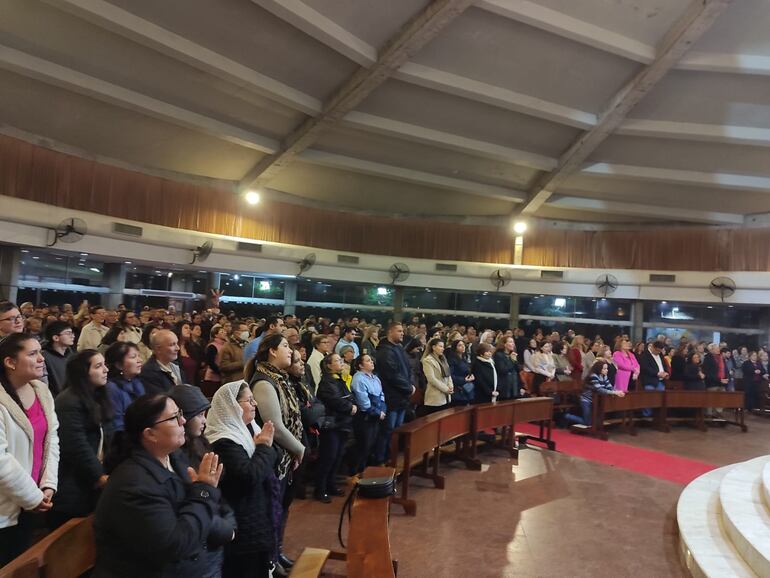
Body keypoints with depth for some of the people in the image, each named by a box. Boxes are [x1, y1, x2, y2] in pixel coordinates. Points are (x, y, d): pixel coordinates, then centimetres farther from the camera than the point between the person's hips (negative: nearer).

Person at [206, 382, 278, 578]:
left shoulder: (246, 429, 6)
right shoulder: (225, 442, -22)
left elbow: (269, 465, 15)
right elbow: (250, 477, -31)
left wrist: (266, 445, -5)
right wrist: (264, 446, -20)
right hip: (244, 525, -9)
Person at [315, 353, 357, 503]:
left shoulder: (340, 380, 16)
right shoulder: (327, 381, -12)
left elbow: (349, 397, 14)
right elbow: (335, 401, -22)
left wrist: (353, 406, -5)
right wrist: (350, 407, -10)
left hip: (342, 423, 8)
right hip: (331, 424, -8)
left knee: (338, 456, 12)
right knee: (328, 457, -5)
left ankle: (331, 486, 24)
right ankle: (320, 490, 5)